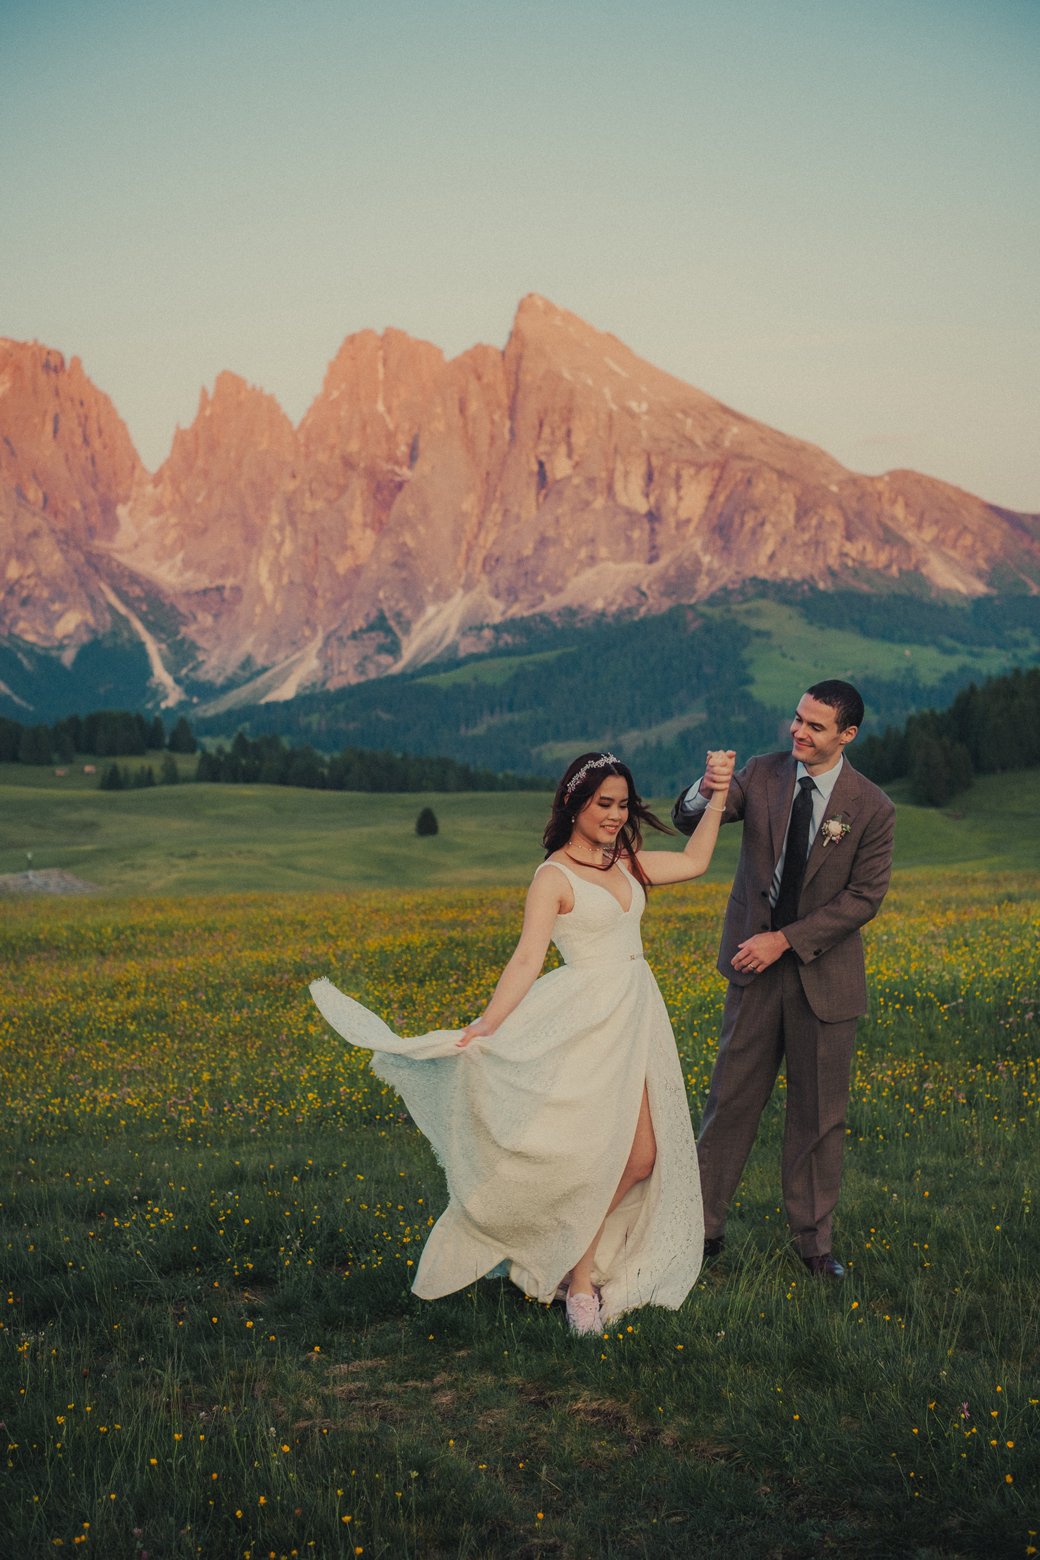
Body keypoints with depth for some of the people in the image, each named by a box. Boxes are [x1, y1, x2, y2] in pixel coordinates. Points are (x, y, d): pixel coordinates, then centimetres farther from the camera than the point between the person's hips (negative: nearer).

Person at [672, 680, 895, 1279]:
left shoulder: (872, 808, -10)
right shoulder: (763, 773, -2)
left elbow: (864, 898, -9)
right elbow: (688, 823, -6)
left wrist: (786, 939, -15)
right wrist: (707, 790, -30)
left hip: (824, 973, -1)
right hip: (756, 962, 2)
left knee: (819, 1112, 9)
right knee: (733, 1098, 5)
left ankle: (814, 1240, 23)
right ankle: (704, 1225, 18)